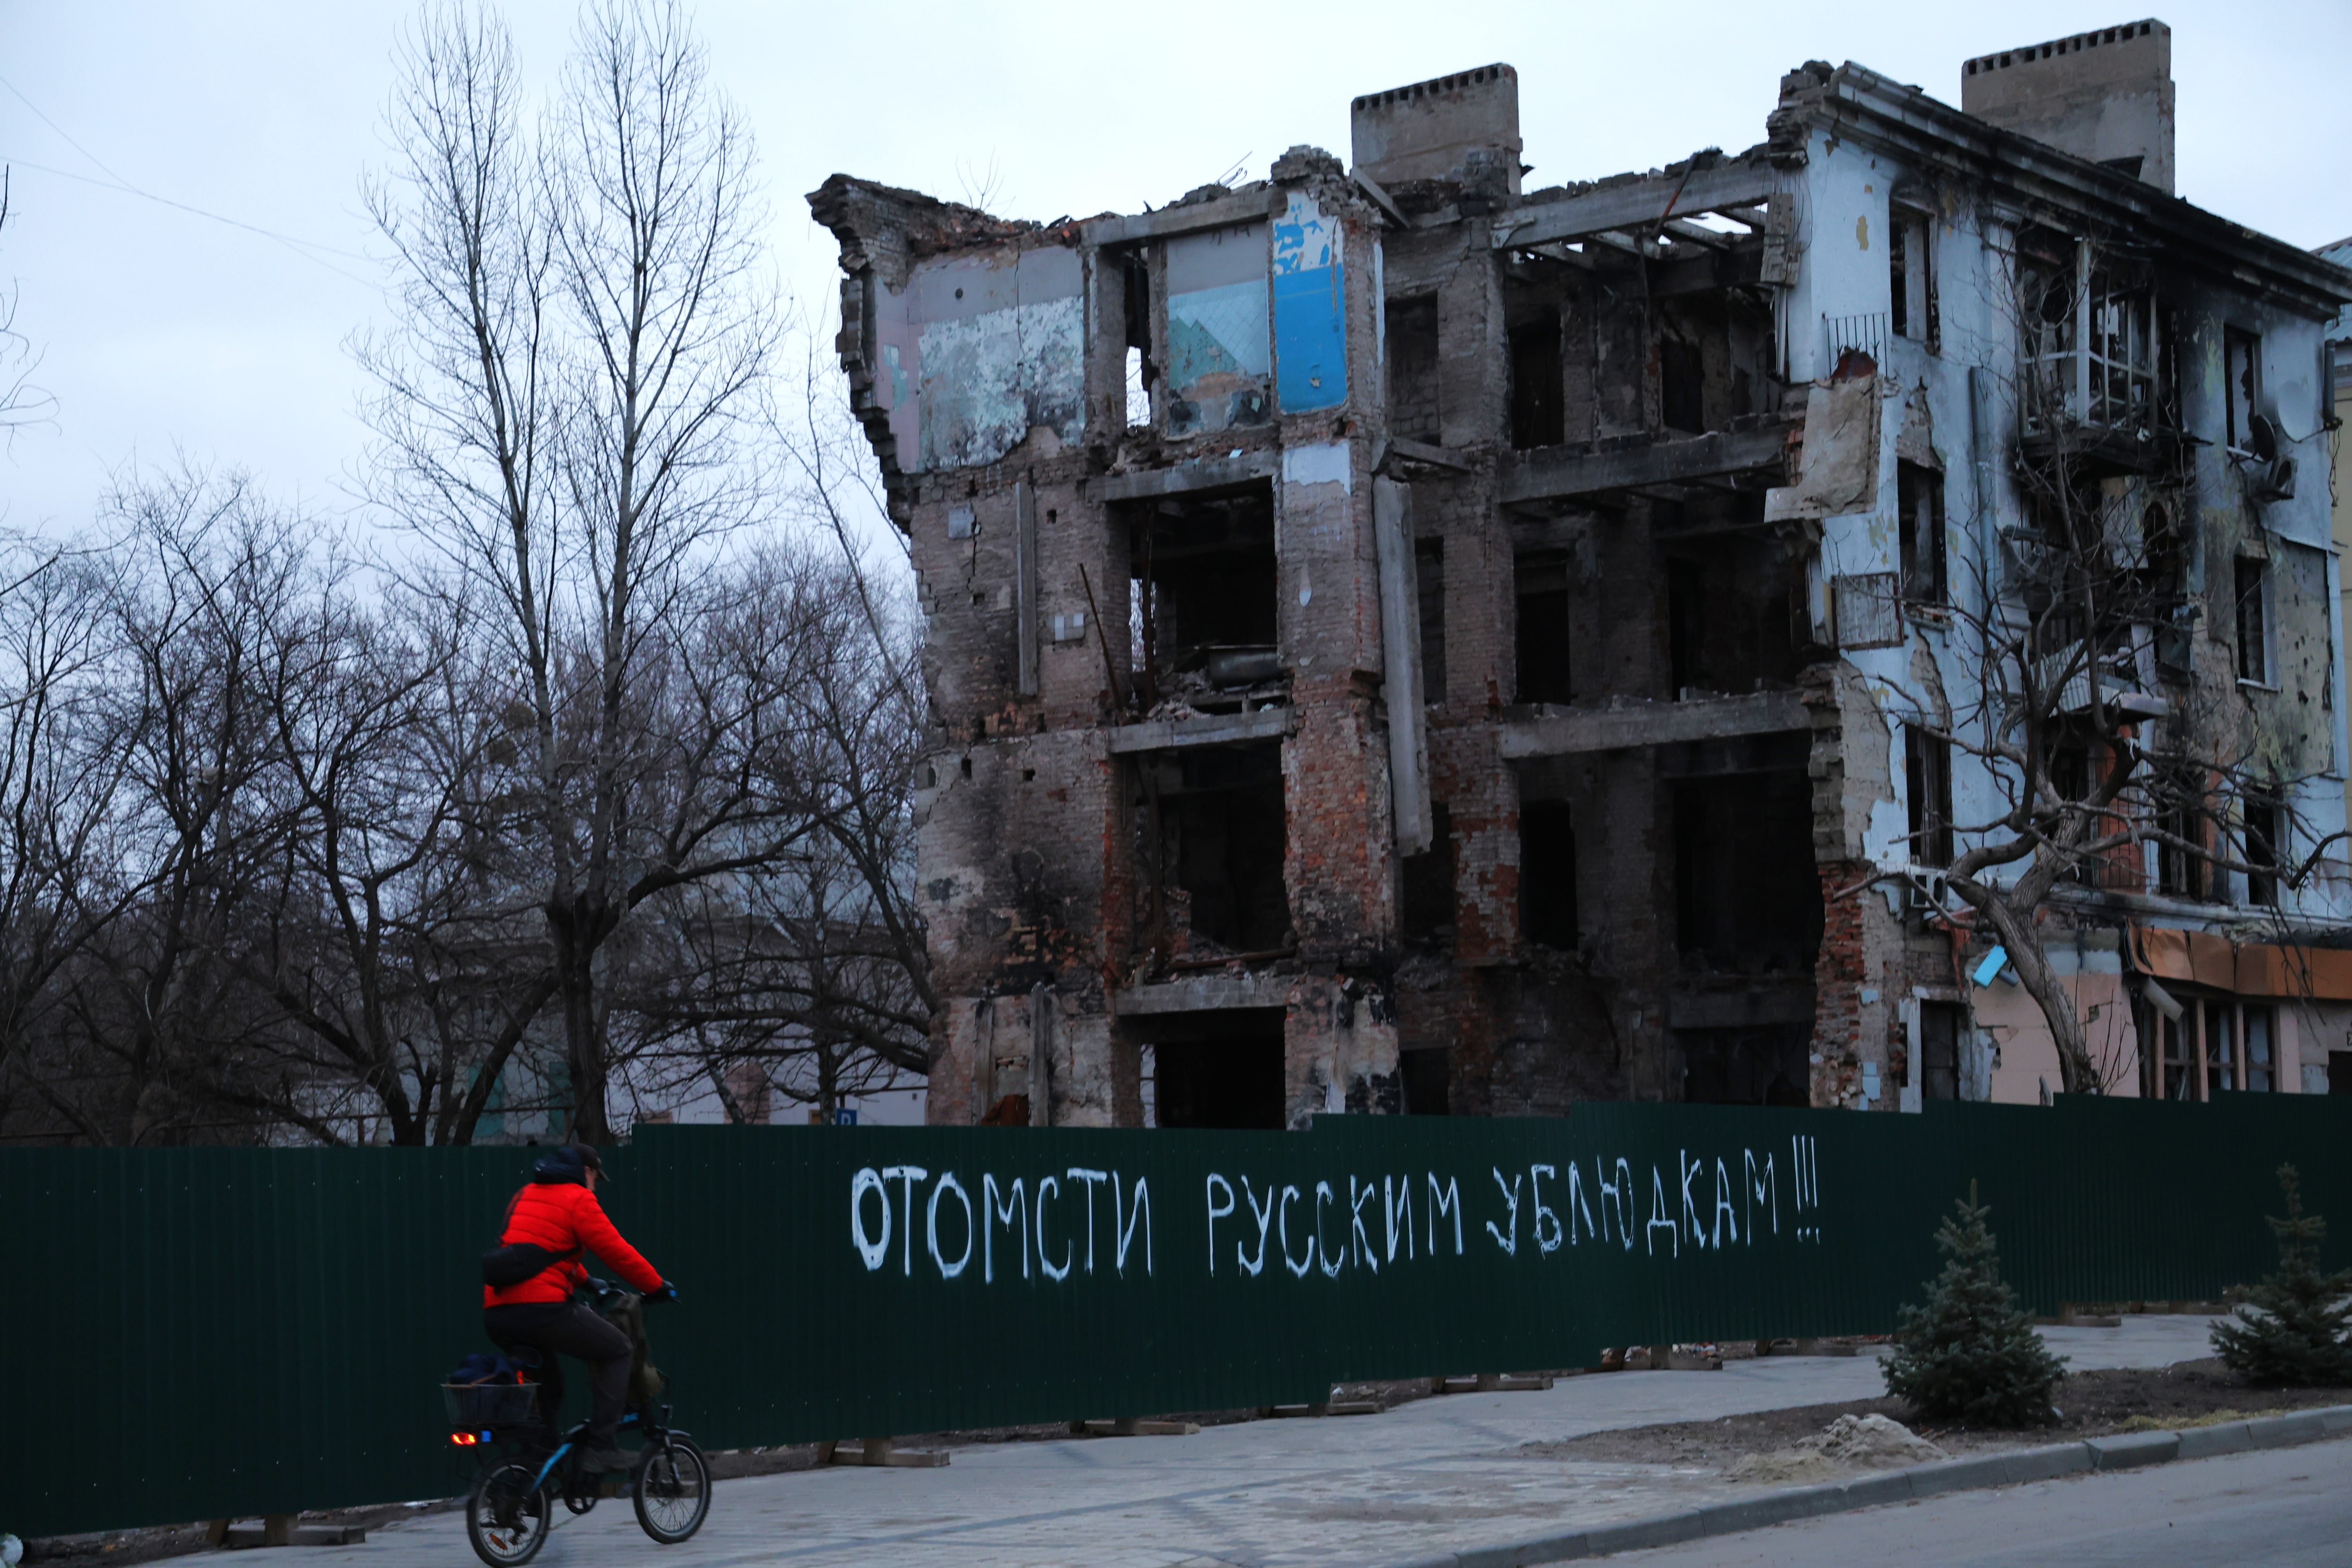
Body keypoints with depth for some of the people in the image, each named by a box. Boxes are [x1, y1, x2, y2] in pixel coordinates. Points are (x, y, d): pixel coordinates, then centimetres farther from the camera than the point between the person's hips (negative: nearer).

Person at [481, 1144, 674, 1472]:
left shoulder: (525, 1196, 26)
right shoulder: (577, 1199, 2)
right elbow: (616, 1251, -2)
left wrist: (586, 1282, 44)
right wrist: (658, 1287, 9)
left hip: (496, 1312, 8)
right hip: (542, 1307, -8)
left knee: (548, 1384, 27)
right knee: (617, 1350, 7)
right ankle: (602, 1448, -1)